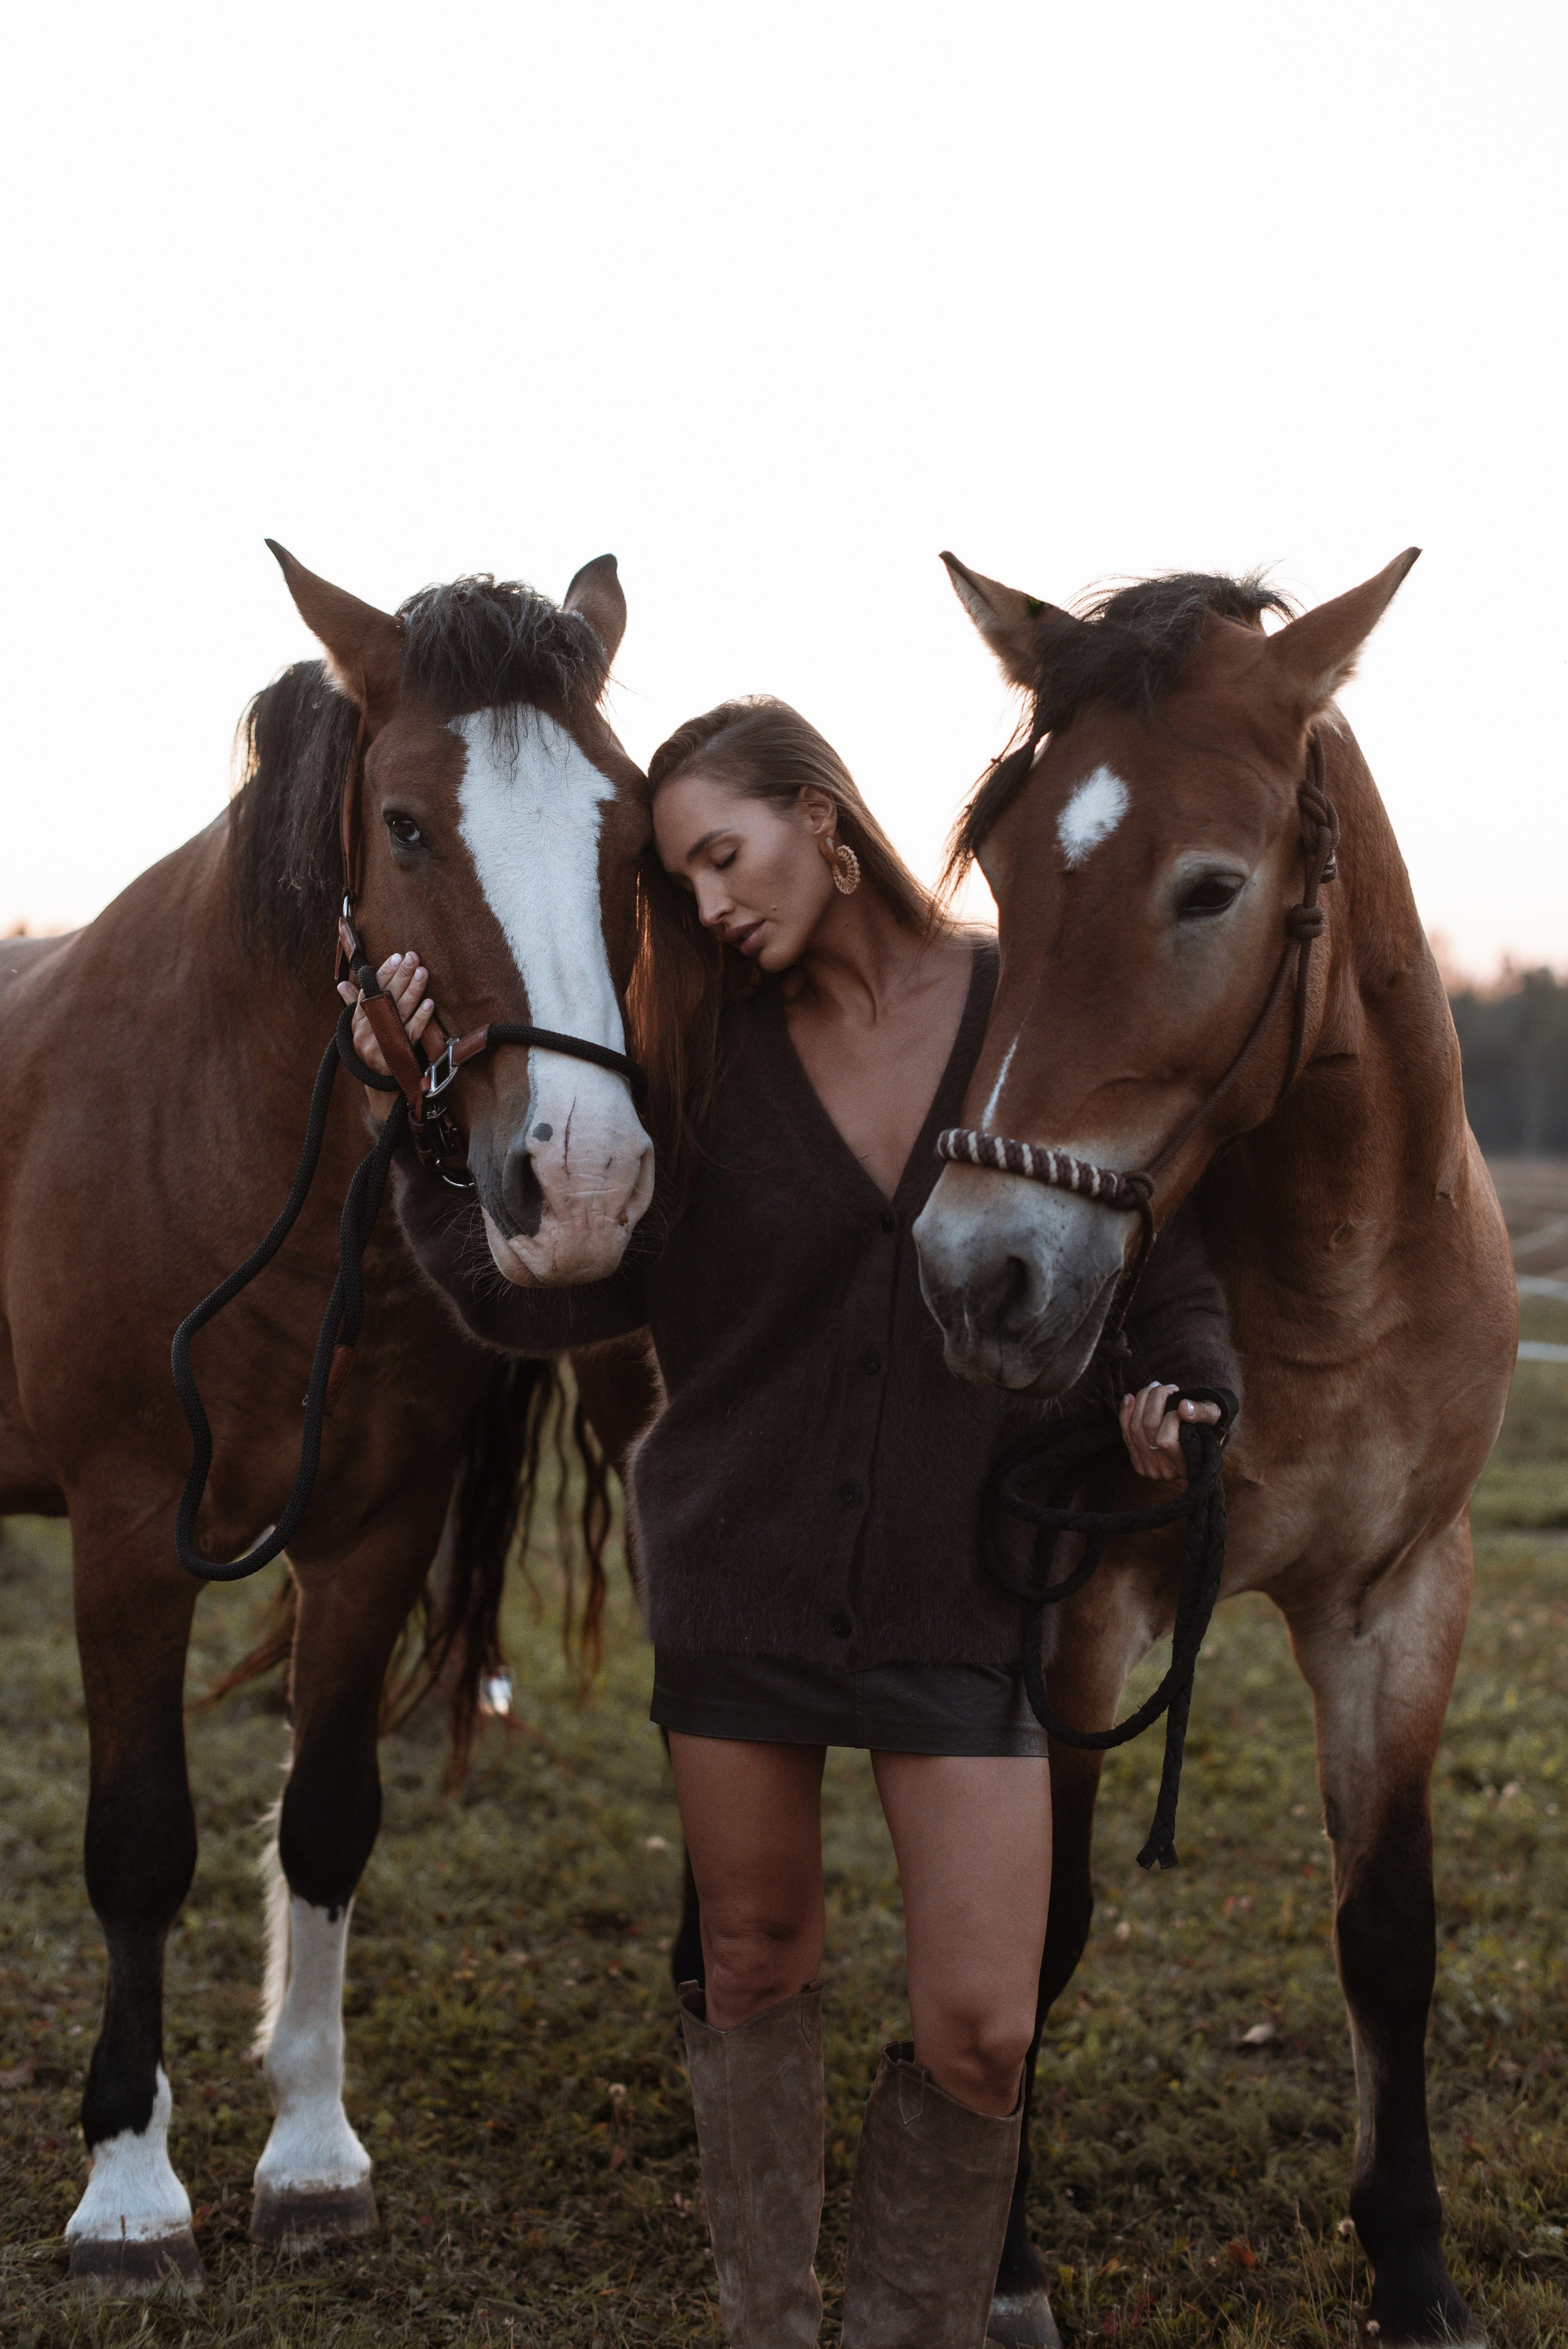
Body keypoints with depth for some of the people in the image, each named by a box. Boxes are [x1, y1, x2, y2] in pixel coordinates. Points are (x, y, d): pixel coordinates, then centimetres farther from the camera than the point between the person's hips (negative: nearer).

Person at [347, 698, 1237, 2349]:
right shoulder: (705, 1054, -2)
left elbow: (1169, 1255, 5)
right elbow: (555, 1298, -4)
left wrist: (1181, 1393, -14)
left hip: (961, 1582, -1)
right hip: (737, 1574, 2)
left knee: (980, 2031, -3)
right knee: (756, 1962, 14)